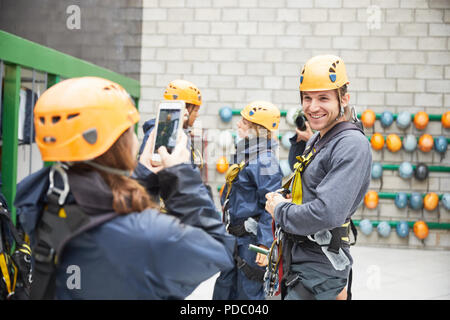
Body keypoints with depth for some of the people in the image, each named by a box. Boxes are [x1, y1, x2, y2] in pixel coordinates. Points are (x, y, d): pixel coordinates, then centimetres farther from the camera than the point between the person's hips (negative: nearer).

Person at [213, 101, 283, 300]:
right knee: (224, 290, 17)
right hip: (234, 238, 10)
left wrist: (265, 244, -26)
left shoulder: (265, 161, -19)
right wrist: (226, 232, 23)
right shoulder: (244, 154, 11)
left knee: (248, 293, 1)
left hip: (252, 239, -10)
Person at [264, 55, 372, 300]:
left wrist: (280, 211, -12)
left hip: (320, 269, -9)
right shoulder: (316, 141, 13)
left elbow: (328, 213, -27)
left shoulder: (352, 144, -17)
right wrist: (283, 201, 3)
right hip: (297, 262, 9)